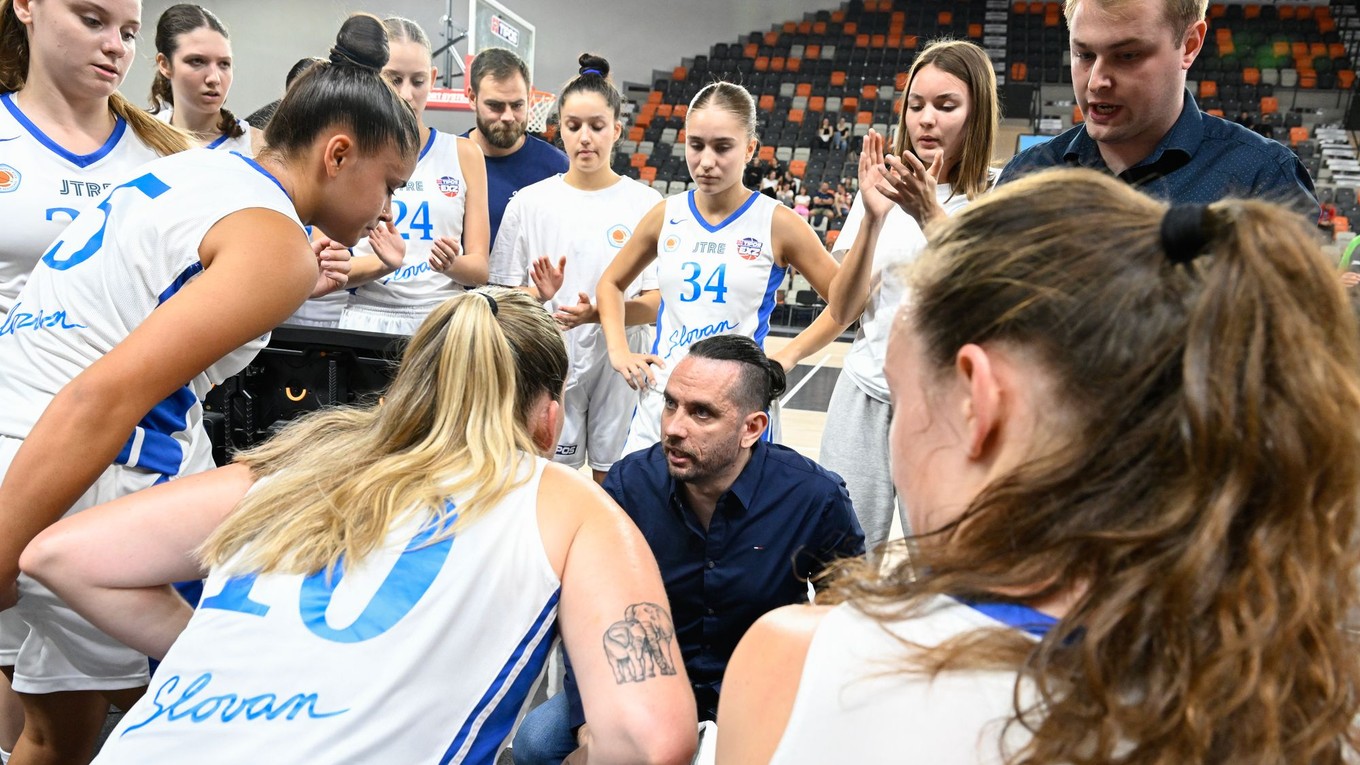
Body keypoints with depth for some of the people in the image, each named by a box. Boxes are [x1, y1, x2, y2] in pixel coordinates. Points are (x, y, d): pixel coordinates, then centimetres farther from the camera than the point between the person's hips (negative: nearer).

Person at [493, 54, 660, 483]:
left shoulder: (646, 204, -1)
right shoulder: (530, 202, 3)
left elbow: (657, 303, -4)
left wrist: (600, 314, -20)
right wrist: (538, 296, -16)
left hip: (621, 366, 0)